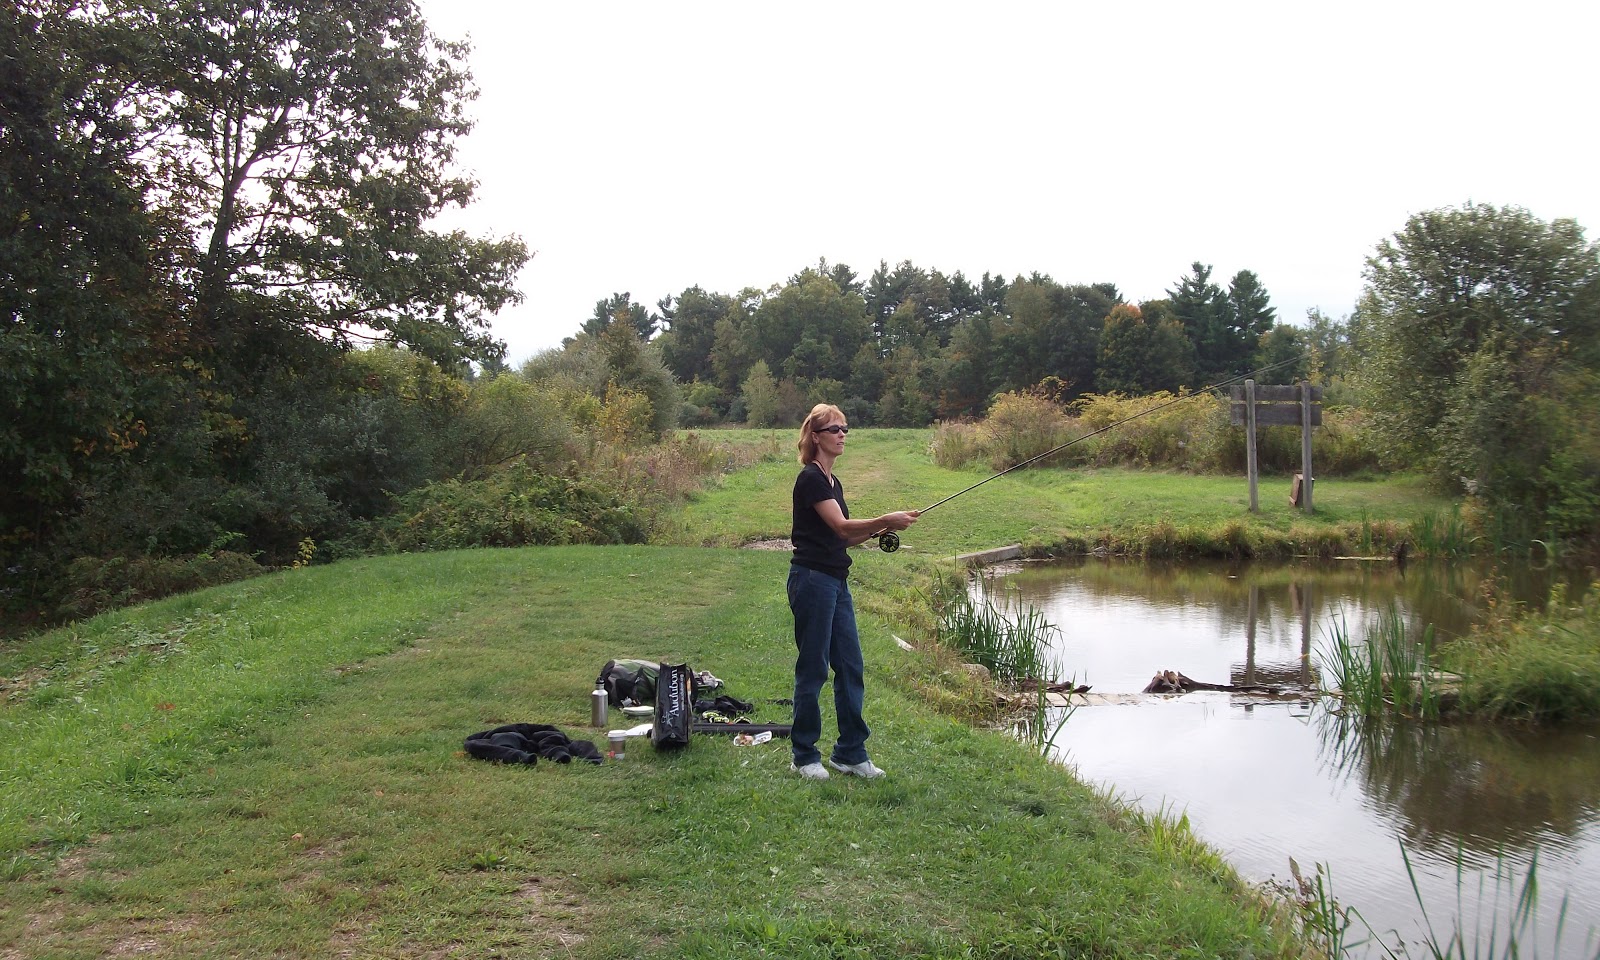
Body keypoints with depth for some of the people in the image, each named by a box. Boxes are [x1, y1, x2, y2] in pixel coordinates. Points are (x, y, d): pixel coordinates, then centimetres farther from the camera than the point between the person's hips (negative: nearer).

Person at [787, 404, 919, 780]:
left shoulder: (833, 481, 16)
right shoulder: (810, 479, -13)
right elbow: (841, 527, -22)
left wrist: (877, 530, 4)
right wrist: (886, 520, -27)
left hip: (836, 581, 9)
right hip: (812, 579, -9)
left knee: (851, 667, 9)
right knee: (812, 668, -1)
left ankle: (850, 752, 18)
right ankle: (804, 756, 11)